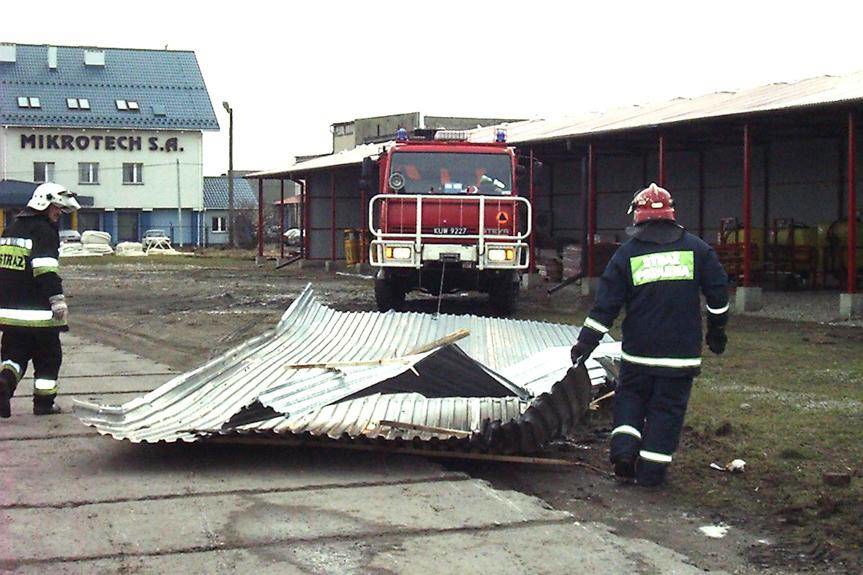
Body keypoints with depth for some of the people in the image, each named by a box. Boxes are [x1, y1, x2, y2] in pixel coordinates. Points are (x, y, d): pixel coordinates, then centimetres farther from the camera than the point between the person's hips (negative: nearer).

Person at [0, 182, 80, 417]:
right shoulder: (43, 230, -11)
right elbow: (46, 269, -22)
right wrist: (58, 300, -25)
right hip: (36, 310, -7)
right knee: (48, 356, 7)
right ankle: (44, 403, 12)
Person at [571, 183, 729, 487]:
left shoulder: (627, 253, -1)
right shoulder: (696, 248, 2)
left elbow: (606, 302, -2)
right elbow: (718, 291, 5)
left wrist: (586, 341, 3)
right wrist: (717, 330, 18)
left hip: (639, 349, 0)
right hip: (682, 349, 0)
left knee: (631, 395, 19)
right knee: (668, 406, 7)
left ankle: (624, 449, 1)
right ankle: (651, 470, 7)